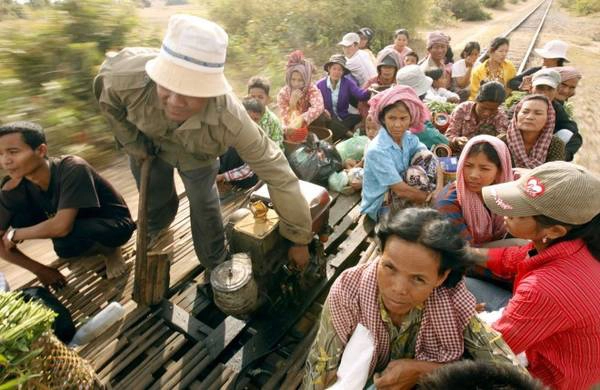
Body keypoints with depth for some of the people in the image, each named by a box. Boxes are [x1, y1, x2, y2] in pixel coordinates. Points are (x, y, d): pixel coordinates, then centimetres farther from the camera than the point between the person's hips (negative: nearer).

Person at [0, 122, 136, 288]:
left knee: (65, 243, -33)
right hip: (80, 223, 7)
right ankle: (89, 248, 7)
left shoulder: (72, 169, -32)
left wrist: (15, 234, -19)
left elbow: (61, 226, -37)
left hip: (114, 225, -6)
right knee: (18, 218, -13)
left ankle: (110, 250, 0)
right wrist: (39, 270, -7)